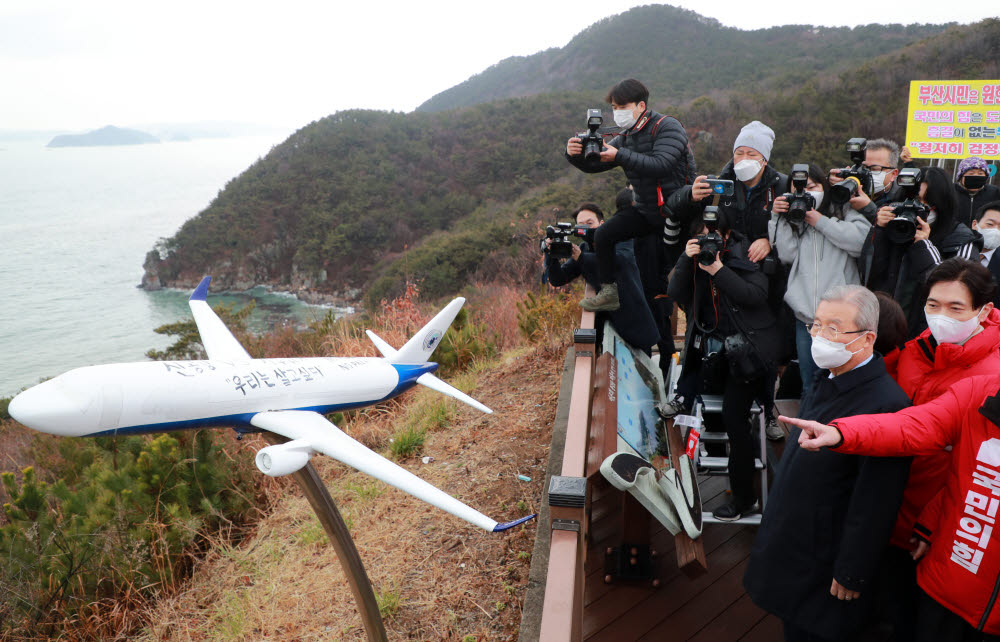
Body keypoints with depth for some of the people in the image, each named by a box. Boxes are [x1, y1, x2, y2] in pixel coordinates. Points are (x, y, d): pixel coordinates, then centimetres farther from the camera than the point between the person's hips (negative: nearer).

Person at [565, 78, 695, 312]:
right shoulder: (625, 138, 9)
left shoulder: (668, 127, -12)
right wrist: (575, 154, -20)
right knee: (603, 235, -7)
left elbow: (660, 165, -29)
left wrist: (619, 156, -34)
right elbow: (594, 164, 2)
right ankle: (609, 292, 2)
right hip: (646, 211, 6)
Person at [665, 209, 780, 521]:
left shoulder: (744, 258, -7)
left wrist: (718, 269, -26)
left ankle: (744, 497, 0)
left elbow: (756, 295, -22)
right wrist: (686, 260, -16)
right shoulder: (696, 257, 6)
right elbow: (676, 293, -4)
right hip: (712, 345, 6)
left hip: (747, 346, -6)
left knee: (733, 415, -11)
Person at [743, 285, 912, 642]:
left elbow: (873, 507, -24)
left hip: (826, 569, -8)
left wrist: (852, 575, -17)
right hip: (791, 549, 8)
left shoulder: (886, 404, -28)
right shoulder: (827, 379, 1)